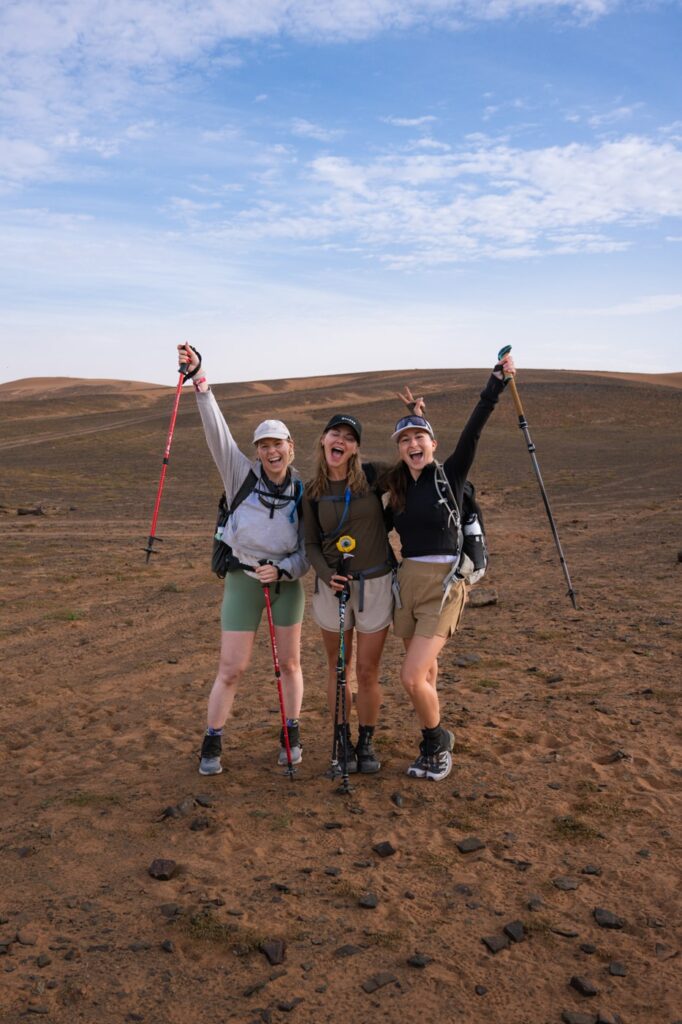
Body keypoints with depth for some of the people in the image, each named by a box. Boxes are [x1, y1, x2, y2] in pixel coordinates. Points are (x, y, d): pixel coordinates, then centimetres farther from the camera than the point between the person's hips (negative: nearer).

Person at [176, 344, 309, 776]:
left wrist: (284, 569, -20)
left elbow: (309, 551, -2)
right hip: (243, 579, -1)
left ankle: (291, 736, 31)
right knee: (232, 669, 0)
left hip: (287, 581, 2)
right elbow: (217, 428, -18)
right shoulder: (242, 473, -7)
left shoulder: (303, 492, -4)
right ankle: (212, 744, 18)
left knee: (290, 663, 12)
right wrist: (199, 379, -26)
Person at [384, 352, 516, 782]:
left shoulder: (450, 475, -5)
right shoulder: (397, 486, 9)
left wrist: (498, 382, -22)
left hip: (444, 585, -5)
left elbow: (473, 431, -16)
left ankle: (438, 741, 14)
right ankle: (434, 747, 37)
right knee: (426, 675, 17)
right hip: (407, 582, 5)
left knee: (412, 676, -13)